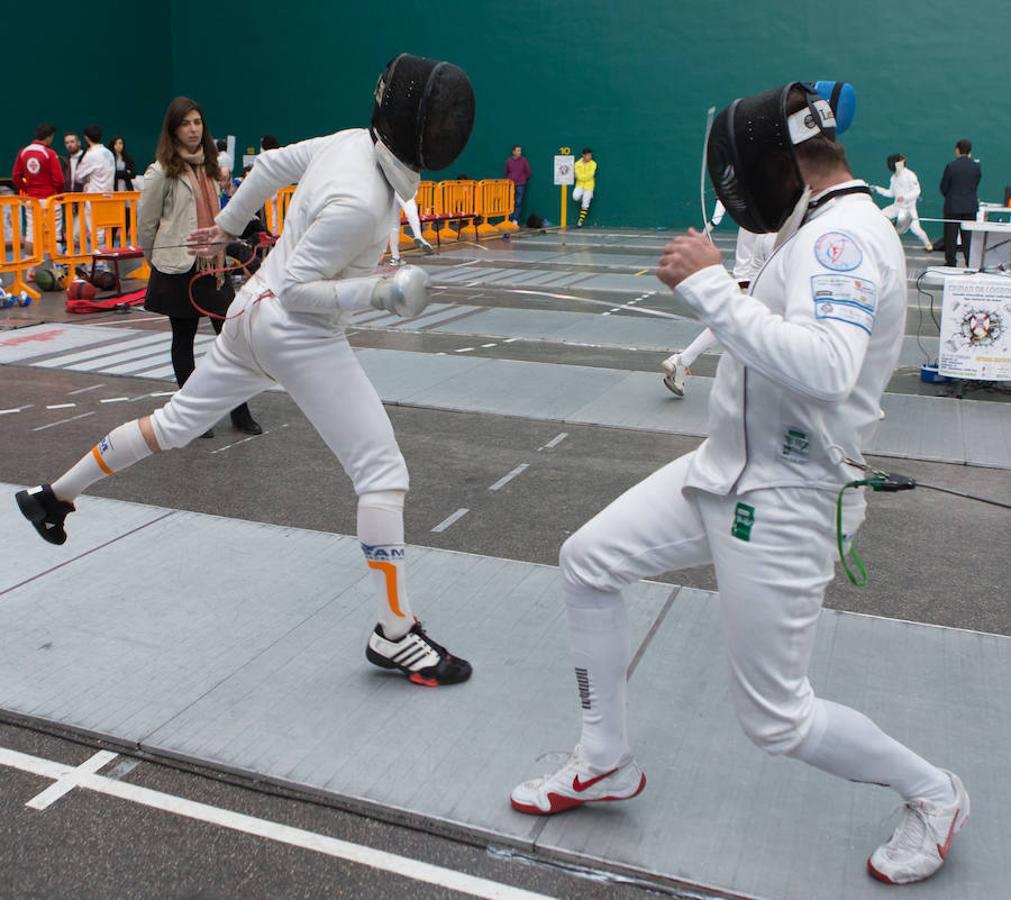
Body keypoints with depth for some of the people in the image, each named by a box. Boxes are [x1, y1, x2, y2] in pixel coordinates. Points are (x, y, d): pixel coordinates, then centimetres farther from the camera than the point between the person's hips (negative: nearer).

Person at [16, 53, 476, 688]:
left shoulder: (352, 140, 0)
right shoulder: (360, 201, -26)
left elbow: (269, 165, 15)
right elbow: (295, 289, -19)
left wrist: (227, 226, 29)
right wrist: (379, 293, -28)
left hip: (255, 315, 9)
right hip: (298, 334, -9)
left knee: (176, 423, 25)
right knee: (383, 473, -8)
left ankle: (53, 496, 41)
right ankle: (396, 636, -4)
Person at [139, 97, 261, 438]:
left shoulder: (208, 166, 10)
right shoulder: (161, 172, -9)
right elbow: (146, 224, -3)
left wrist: (219, 250, 13)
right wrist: (158, 261, 7)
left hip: (213, 264, 5)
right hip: (179, 268, -5)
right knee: (183, 340, 7)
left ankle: (239, 412, 12)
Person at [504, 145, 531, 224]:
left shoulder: (524, 160, -2)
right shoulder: (508, 161, 3)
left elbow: (529, 172, 6)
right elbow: (505, 172, 15)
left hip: (520, 185, -2)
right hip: (510, 184, 2)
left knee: (518, 203, -5)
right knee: (511, 203, 1)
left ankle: (516, 220, -4)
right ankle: (511, 219, 5)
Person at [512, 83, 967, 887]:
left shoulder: (840, 235, -21)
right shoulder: (844, 228, 10)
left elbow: (825, 370, -38)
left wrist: (708, 285, -31)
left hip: (779, 504, -10)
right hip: (727, 469, 10)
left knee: (775, 718, 4)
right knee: (588, 564, 8)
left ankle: (932, 795, 31)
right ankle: (606, 765, 24)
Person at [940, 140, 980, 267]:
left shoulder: (951, 166, -12)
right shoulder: (976, 166, -2)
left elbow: (943, 187, -4)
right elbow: (976, 185, 6)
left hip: (953, 206, -3)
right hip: (971, 206, 3)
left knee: (951, 236, 5)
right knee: (969, 236, 8)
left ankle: (950, 262, 7)